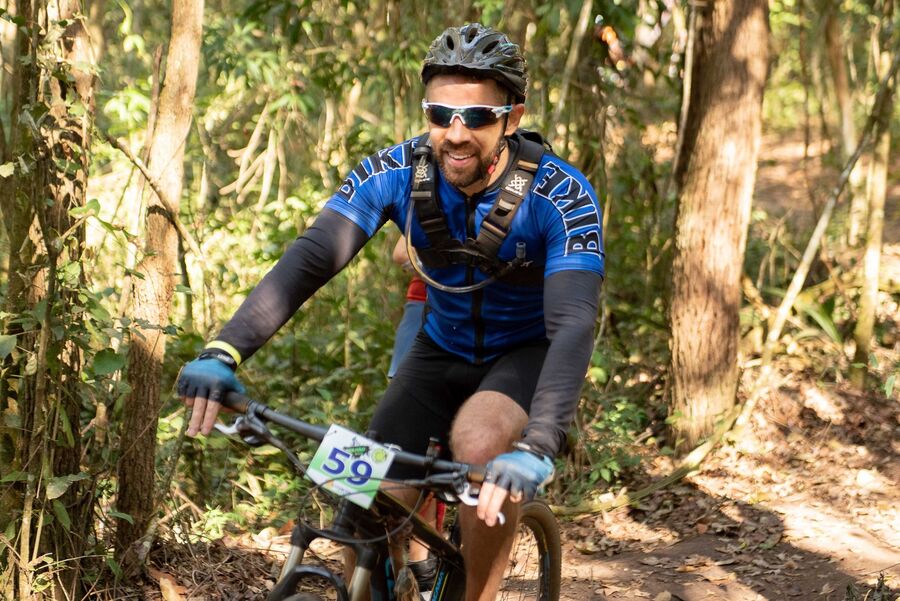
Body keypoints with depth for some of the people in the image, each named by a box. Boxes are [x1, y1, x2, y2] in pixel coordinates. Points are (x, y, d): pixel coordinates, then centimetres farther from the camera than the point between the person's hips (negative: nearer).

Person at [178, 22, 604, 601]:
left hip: (531, 352, -3)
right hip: (443, 350, 3)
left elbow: (574, 322, -39)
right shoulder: (396, 173, -20)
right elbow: (309, 259, -29)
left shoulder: (561, 196, -28)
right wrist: (223, 352, -45)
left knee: (480, 438, -35)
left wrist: (537, 446, -55)